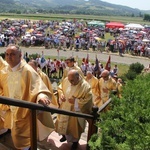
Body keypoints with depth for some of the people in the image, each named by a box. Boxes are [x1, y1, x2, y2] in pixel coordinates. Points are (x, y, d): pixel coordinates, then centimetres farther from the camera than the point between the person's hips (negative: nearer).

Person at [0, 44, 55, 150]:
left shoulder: (27, 70, -20)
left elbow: (37, 85, -31)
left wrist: (41, 96, -49)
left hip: (25, 111, -7)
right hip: (12, 110, 7)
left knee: (23, 138, 6)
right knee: (16, 136, 24)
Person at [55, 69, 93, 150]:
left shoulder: (85, 86, -25)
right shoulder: (66, 80, -12)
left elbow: (88, 100, -21)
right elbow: (60, 88, 6)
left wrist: (76, 101, -26)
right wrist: (61, 94, -14)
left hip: (76, 111, -4)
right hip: (64, 108, 5)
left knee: (74, 126, 13)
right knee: (63, 122, 22)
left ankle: (75, 141, 40)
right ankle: (65, 135, 52)